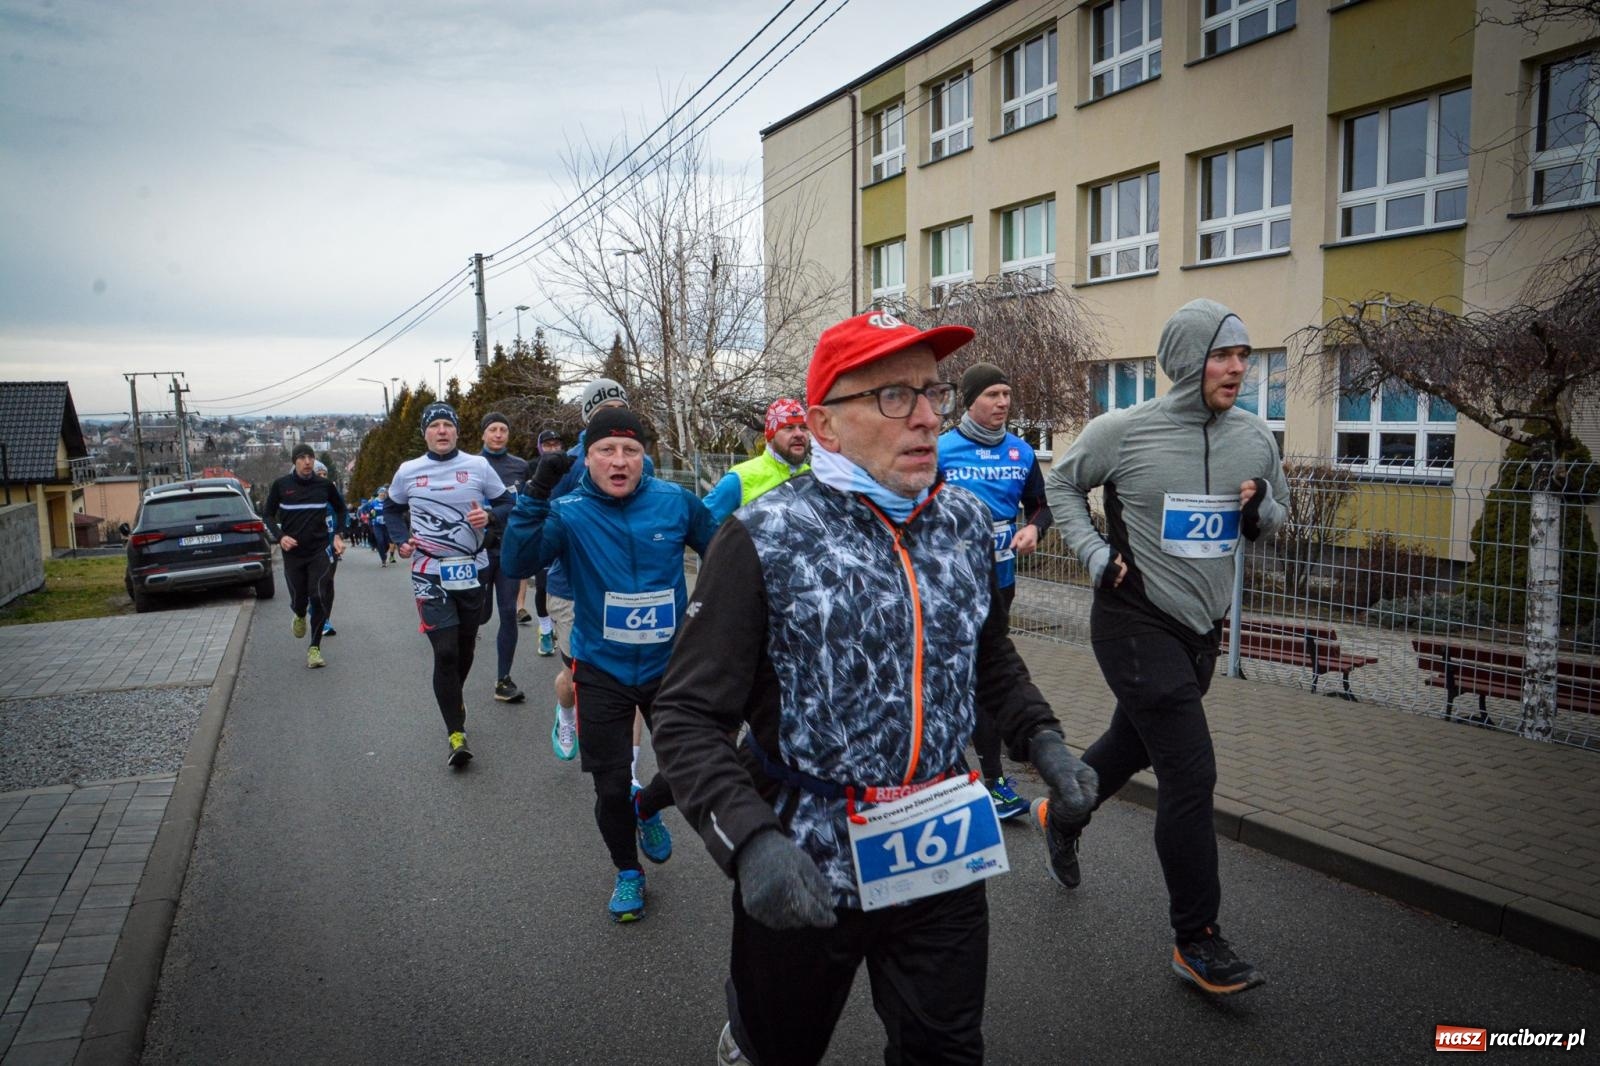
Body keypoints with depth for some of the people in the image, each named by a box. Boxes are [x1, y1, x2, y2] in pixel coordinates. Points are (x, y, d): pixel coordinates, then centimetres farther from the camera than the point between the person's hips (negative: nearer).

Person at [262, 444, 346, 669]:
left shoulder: (325, 485, 0)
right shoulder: (281, 485, -2)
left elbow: (340, 509, 16)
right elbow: (267, 514, 6)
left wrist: (338, 535, 4)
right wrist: (280, 536, -10)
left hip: (320, 550, 0)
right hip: (292, 552, 1)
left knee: (318, 598, -9)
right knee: (298, 599, 6)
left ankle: (314, 648, 2)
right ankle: (299, 617, 45)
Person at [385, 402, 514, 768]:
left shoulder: (478, 466, 0)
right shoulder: (408, 471, 3)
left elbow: (508, 504, 5)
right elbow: (391, 510, 17)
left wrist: (490, 516, -16)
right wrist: (401, 541, 0)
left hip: (472, 570, 1)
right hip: (430, 573, -1)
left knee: (465, 646, 15)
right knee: (445, 651, -10)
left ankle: (453, 698, 44)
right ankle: (457, 733, -2)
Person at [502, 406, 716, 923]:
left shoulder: (676, 502, -8)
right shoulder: (569, 512, -13)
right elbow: (517, 564, -27)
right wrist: (535, 496, -35)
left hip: (668, 666, 2)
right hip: (602, 671, -1)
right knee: (611, 789, 8)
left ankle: (647, 808, 44)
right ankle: (627, 872, 37)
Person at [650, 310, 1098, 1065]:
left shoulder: (965, 522, 1)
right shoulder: (762, 542, -16)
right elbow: (688, 718, -15)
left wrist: (1039, 737, 2)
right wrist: (751, 840, -27)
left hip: (943, 857, 4)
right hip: (803, 872, -3)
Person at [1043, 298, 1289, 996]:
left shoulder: (1255, 437, 2)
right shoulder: (1124, 431, -12)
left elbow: (1278, 513, 16)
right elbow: (1062, 483, 3)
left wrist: (1261, 511, -8)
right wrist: (1096, 553, -9)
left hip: (1202, 628, 6)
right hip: (1136, 623, -6)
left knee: (1133, 744, 23)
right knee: (1191, 773, -9)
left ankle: (1061, 816, 52)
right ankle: (1196, 941, 6)